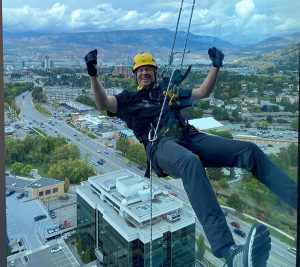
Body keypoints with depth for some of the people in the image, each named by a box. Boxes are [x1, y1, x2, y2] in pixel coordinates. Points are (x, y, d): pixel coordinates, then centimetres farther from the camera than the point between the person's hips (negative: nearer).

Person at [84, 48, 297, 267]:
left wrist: (216, 66, 27)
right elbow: (103, 103, 6)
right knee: (190, 162, -43)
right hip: (161, 145, -6)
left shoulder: (168, 91, 35)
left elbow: (203, 92, 36)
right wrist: (93, 75, -8)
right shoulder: (130, 98, 24)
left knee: (248, 150, -14)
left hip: (190, 138, 6)